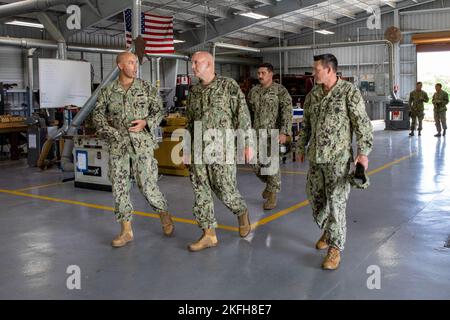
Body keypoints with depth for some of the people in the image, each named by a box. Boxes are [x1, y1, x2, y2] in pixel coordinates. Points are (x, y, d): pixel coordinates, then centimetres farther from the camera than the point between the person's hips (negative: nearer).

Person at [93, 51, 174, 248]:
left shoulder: (147, 88, 4)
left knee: (147, 185, -4)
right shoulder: (108, 91, 6)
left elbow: (159, 111, 5)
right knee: (119, 186, 3)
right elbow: (98, 115, 6)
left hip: (142, 143, -2)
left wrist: (145, 123, -12)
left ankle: (164, 215, 24)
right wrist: (108, 130, -10)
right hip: (117, 145, 2)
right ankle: (126, 231, 14)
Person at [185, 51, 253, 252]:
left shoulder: (229, 85, -5)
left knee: (225, 190, -2)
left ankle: (242, 213, 30)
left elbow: (243, 115, -6)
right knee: (201, 191, 3)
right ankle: (209, 235, 13)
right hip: (198, 150, 5)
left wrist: (248, 144, -10)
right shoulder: (194, 91, 11)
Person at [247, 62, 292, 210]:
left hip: (273, 134, -5)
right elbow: (249, 112, 18)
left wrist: (284, 132, -20)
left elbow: (287, 112, -11)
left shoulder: (280, 91, -4)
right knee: (257, 165, 7)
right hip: (256, 134, 5)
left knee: (272, 164, -4)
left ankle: (272, 195, 10)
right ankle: (268, 183, 36)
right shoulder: (253, 91, 12)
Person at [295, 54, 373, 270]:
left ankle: (335, 248, 3)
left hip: (339, 157, -6)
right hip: (315, 157, 6)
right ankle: (328, 231, 35)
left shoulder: (349, 92, -8)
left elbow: (362, 124, -9)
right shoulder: (313, 95, 9)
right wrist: (301, 148, 19)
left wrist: (363, 152, -14)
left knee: (336, 202, -6)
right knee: (315, 197, 12)